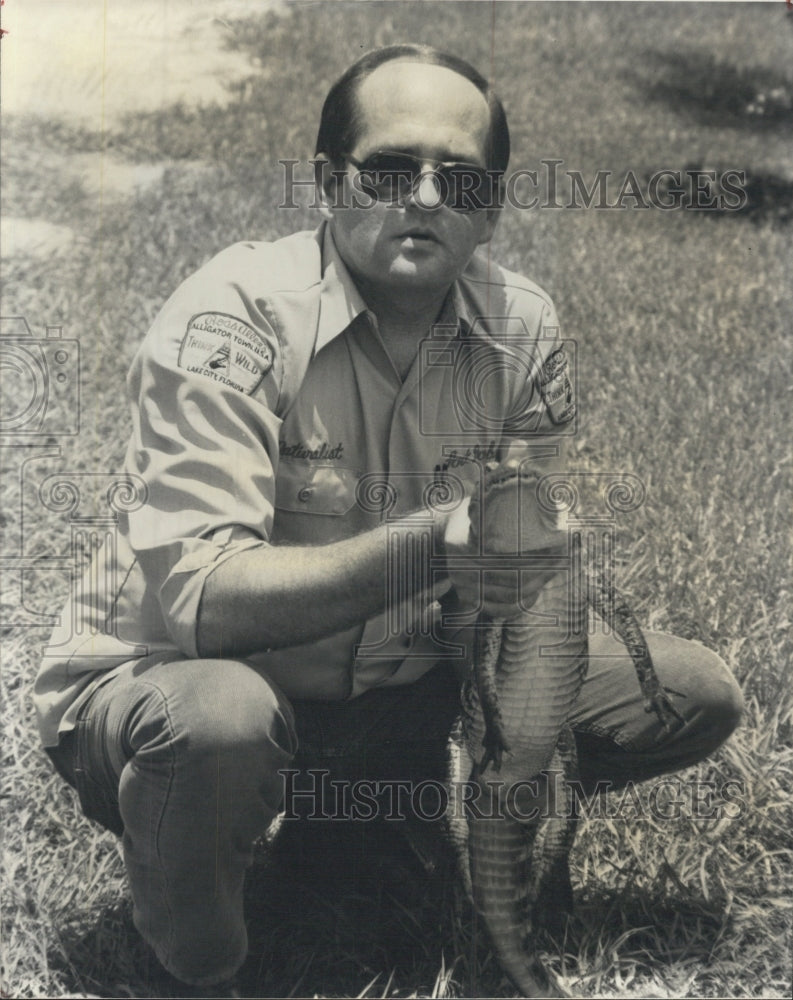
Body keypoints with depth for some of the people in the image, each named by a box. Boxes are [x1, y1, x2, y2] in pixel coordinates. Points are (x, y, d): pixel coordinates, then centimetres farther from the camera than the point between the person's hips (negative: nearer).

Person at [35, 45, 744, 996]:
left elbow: (534, 565, -2)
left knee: (696, 694, -5)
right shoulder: (231, 320, -23)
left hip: (396, 684, 5)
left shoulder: (524, 326, -6)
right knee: (218, 720, -42)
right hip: (160, 675, -5)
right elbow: (196, 602, -32)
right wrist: (429, 548, -42)